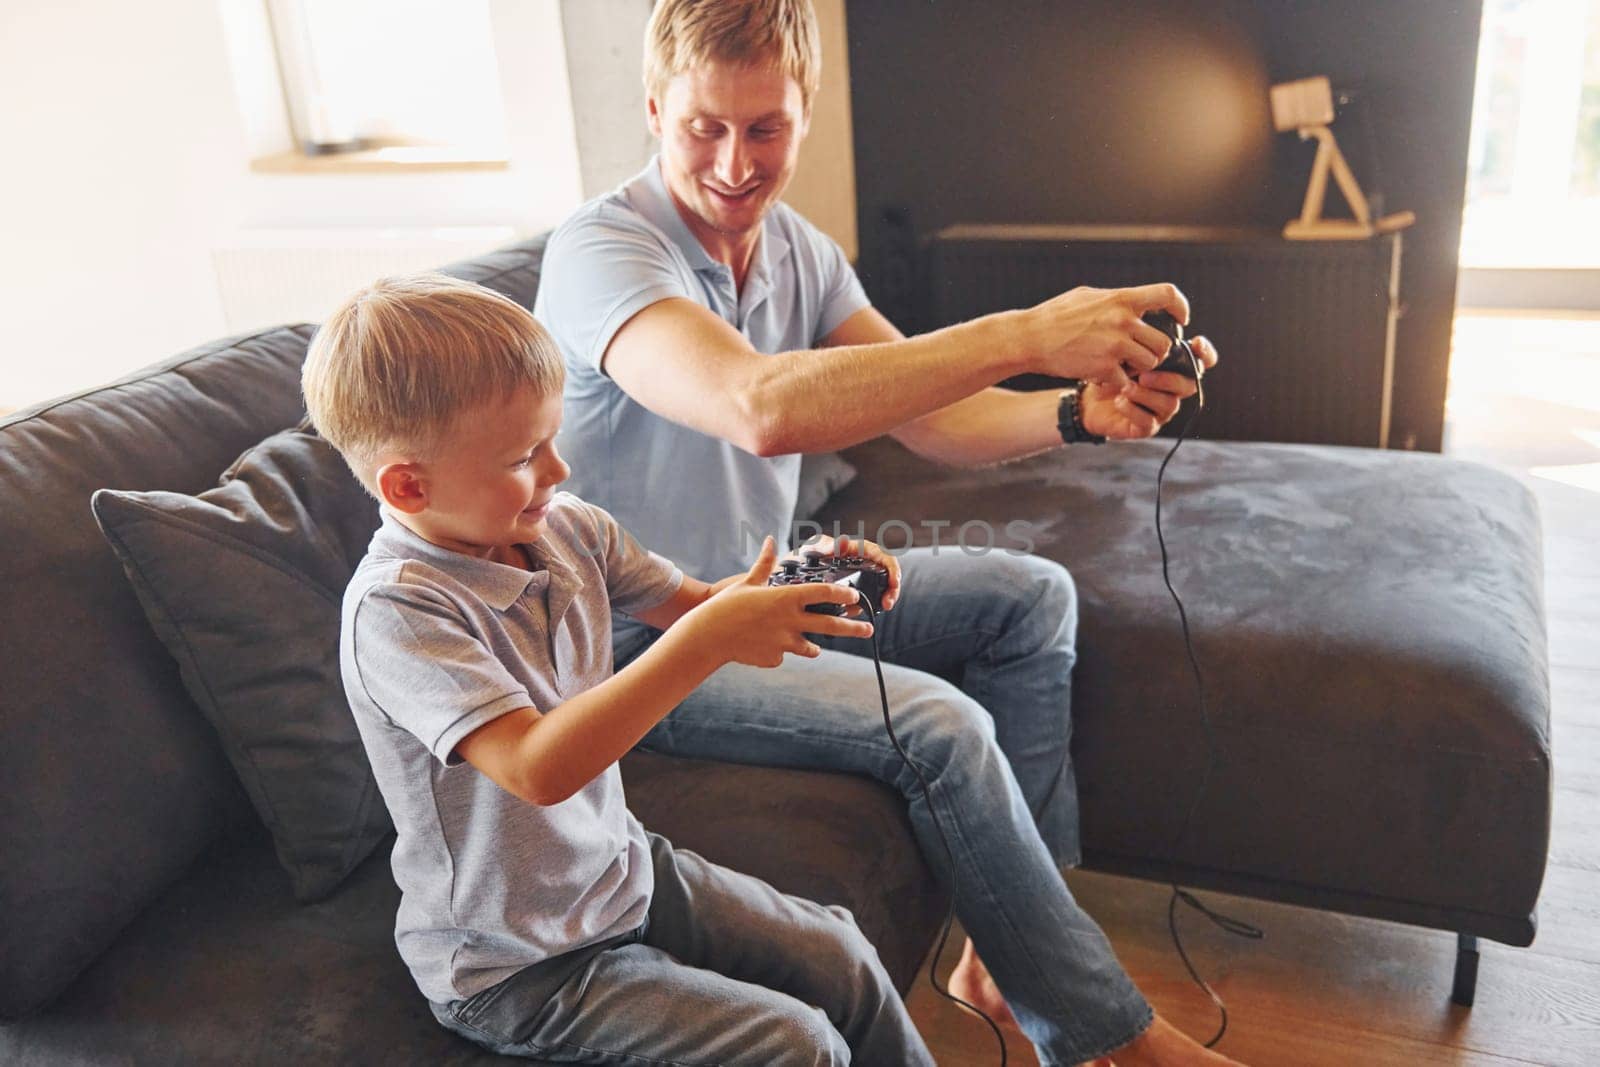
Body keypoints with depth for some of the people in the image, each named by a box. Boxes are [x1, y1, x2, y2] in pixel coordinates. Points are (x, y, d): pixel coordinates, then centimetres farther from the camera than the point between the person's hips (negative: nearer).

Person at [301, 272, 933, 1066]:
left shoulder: (568, 529, -6)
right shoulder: (396, 610, -28)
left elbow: (688, 603, 6)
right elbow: (539, 769, -38)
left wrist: (785, 588, -15)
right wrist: (709, 639, -40)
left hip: (620, 871, 7)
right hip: (513, 965, -7)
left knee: (847, 968, 6)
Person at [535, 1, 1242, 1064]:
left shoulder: (801, 249, 2)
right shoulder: (604, 249, -24)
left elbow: (926, 412, -5)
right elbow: (764, 410, -43)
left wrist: (1077, 410, -25)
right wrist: (1023, 334, -41)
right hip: (646, 641, -8)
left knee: (1034, 599, 3)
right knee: (938, 725, -24)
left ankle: (1008, 951, 4)